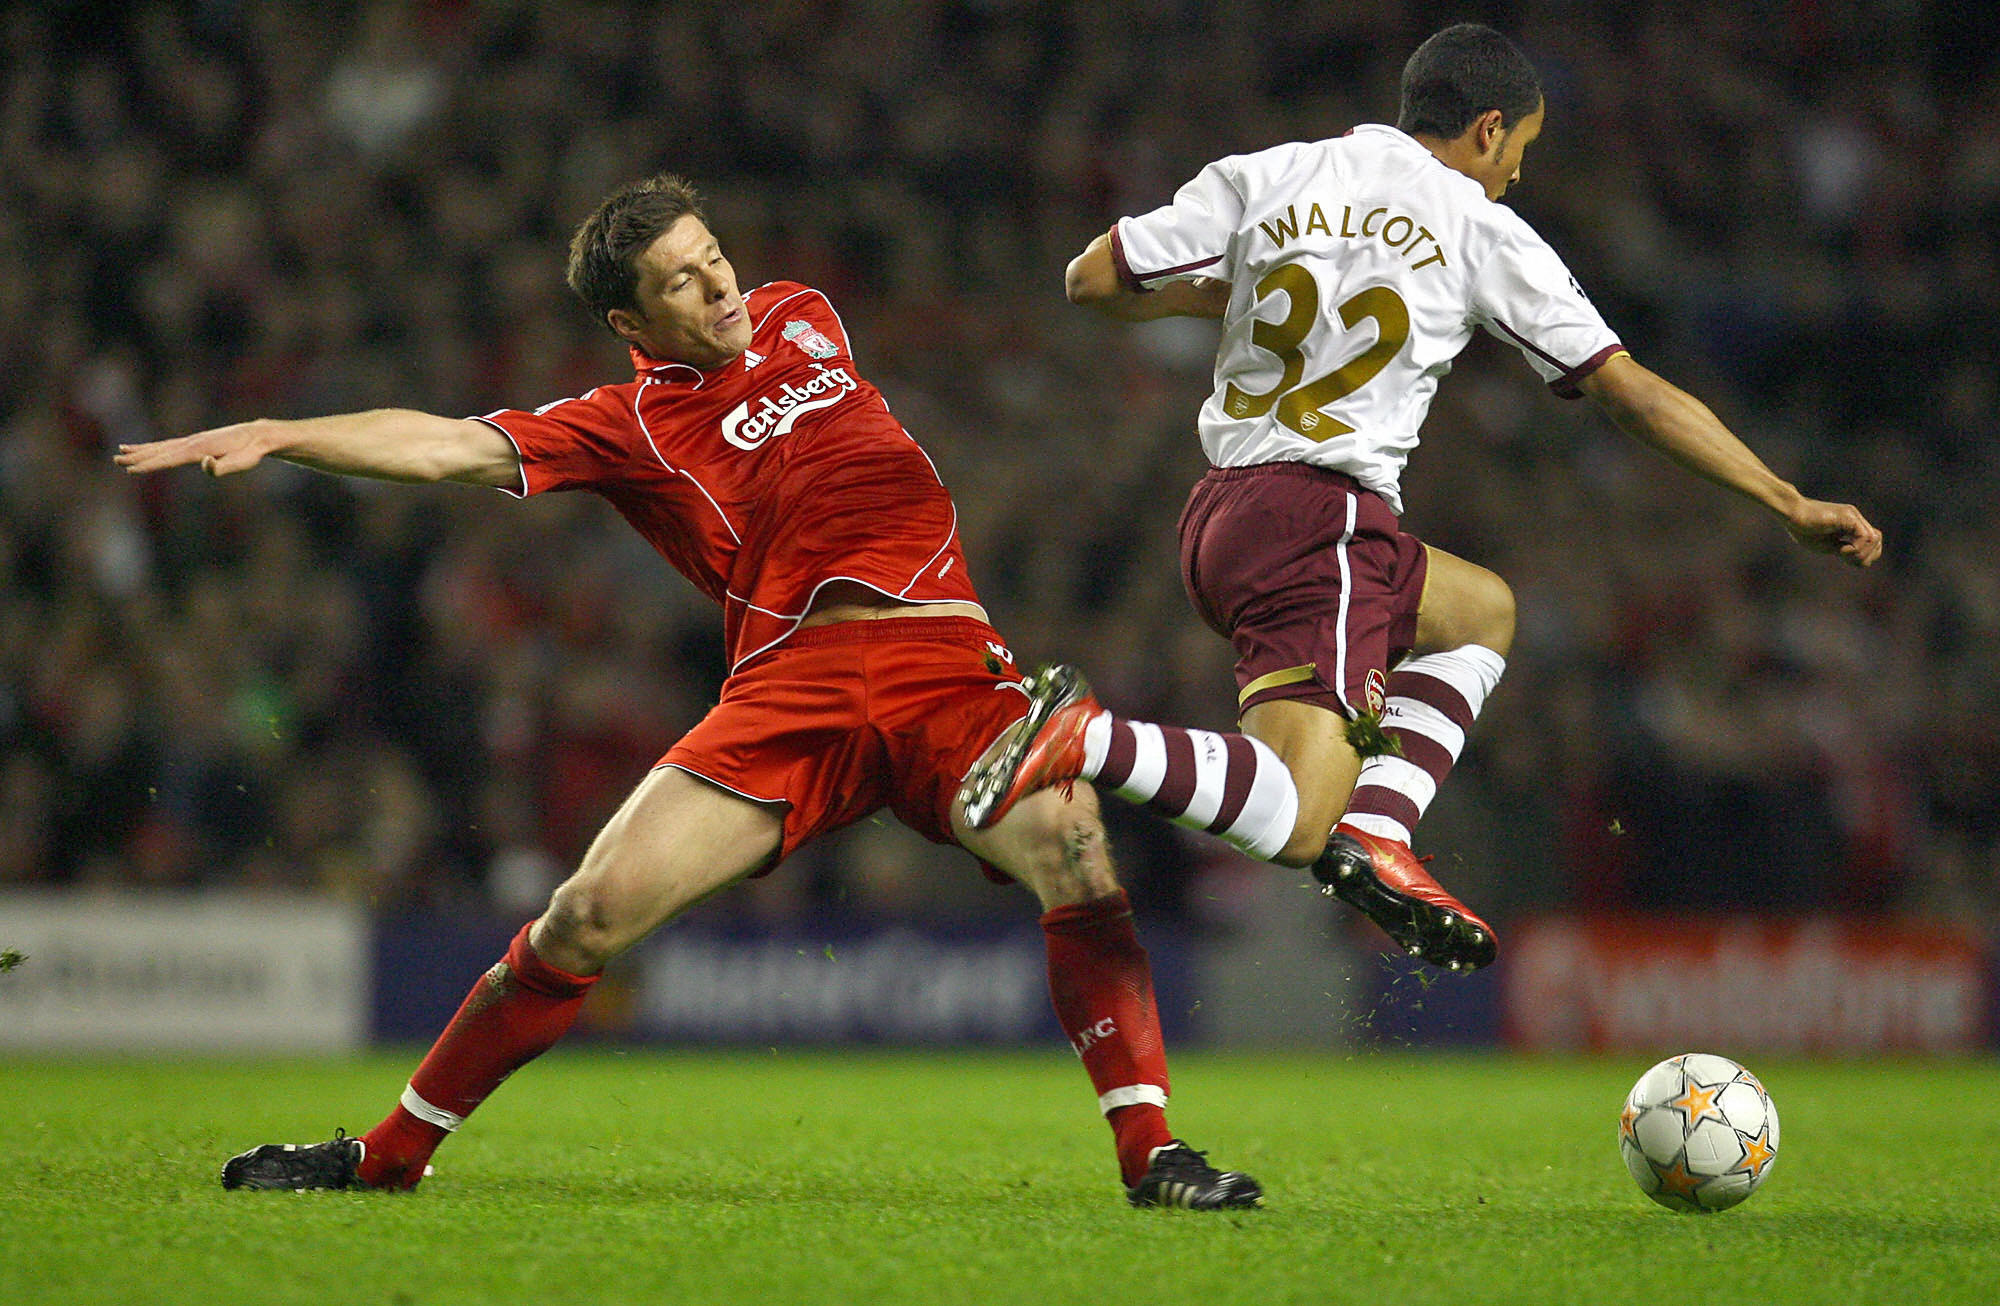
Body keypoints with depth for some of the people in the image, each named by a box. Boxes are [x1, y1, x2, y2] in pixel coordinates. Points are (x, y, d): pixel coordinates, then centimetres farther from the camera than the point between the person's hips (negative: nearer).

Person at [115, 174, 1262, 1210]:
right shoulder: (629, 424, 8)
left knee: (1077, 852, -25)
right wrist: (279, 436, -12)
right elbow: (452, 446, -3)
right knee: (591, 913, -11)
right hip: (790, 687, -2)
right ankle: (391, 1154, 6)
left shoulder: (802, 319, 21)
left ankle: (1151, 1150, -19)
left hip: (949, 665, 2)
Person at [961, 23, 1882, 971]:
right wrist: (1790, 505, 11)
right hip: (1327, 522, -7)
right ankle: (1080, 738, -29)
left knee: (1483, 610, 28)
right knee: (1292, 827, -13)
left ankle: (1374, 831, 7)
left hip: (1220, 515, 7)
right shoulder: (1481, 231, 2)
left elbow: (1092, 281, 9)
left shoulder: (1259, 179, 11)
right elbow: (1636, 395, 5)